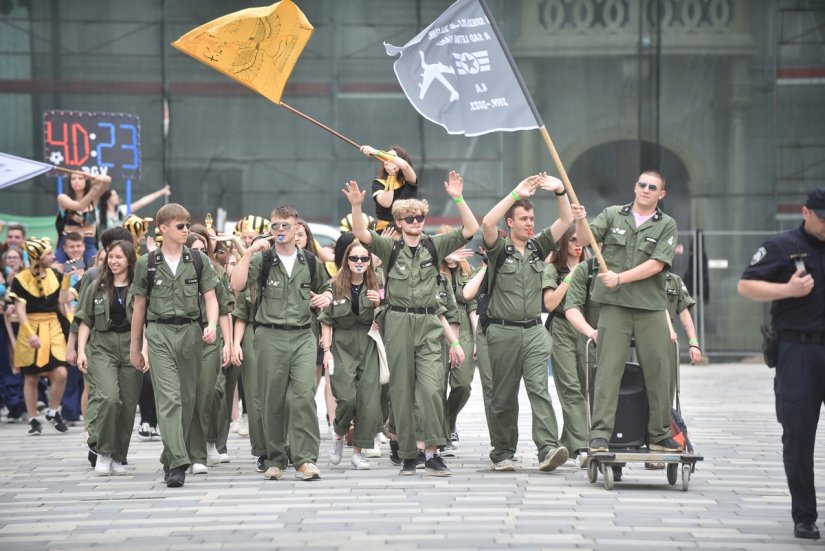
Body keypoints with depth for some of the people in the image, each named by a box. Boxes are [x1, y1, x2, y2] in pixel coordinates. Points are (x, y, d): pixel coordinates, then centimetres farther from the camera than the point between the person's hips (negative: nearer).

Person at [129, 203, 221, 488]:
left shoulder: (199, 260, 8)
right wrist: (135, 346, 14)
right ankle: (178, 463, -20)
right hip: (160, 333, -2)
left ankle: (170, 459, 21)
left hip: (191, 332, 3)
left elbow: (210, 297, 6)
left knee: (187, 397, 7)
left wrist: (212, 325, -14)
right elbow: (139, 305, 11)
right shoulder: (147, 263, 5)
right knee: (169, 398, -13)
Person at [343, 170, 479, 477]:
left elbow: (471, 229, 0)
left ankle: (432, 452, -11)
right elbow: (361, 234, -10)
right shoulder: (390, 248, 5)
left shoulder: (434, 246, 8)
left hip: (428, 324, 0)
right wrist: (356, 206, -26)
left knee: (431, 387, -14)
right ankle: (407, 454, 10)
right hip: (398, 322, 0)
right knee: (402, 391, 4)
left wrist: (457, 198, -10)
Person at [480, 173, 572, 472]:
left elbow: (566, 221, 6)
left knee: (539, 389, -12)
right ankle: (502, 453, 14)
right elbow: (487, 223, -19)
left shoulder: (538, 247, 11)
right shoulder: (499, 250, 1)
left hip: (534, 332, 2)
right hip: (503, 332, -2)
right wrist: (516, 194, -20)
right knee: (503, 397, 5)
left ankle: (548, 448, -23)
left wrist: (560, 191, -11)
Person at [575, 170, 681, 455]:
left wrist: (620, 278, -13)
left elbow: (656, 265, -5)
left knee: (658, 371, 4)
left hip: (651, 306, 1)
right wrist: (580, 222, -21)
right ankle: (599, 434, -9)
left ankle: (659, 435, 14)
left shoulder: (666, 225, 6)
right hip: (613, 304, -1)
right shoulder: (612, 215, 11)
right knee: (608, 369, -7)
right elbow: (585, 240, 1)